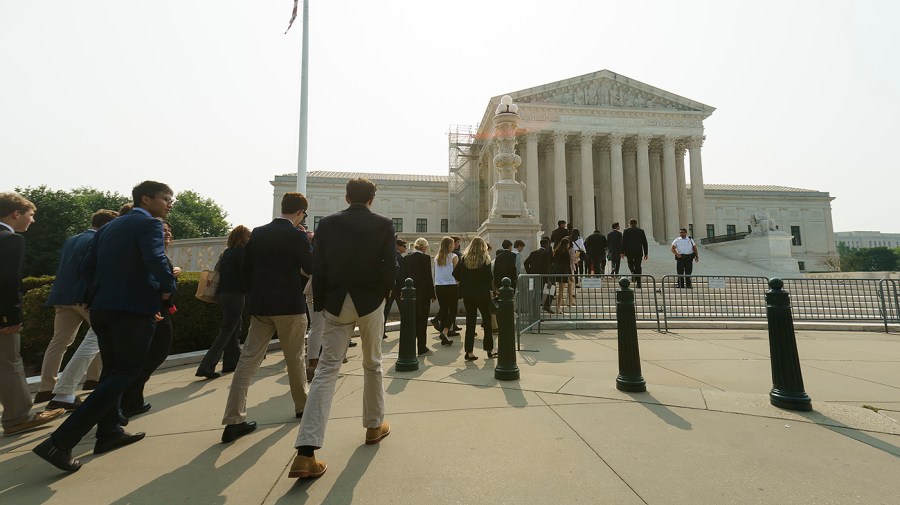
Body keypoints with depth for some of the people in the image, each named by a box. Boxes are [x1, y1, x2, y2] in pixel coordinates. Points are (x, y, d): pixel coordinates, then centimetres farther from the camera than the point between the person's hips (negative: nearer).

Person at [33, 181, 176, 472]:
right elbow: (156, 260, -25)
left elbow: (87, 268, 15)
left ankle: (109, 432, 27)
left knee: (112, 369, 18)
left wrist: (102, 295, 20)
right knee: (126, 372, 0)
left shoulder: (108, 227, 17)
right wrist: (168, 288, -10)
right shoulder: (149, 224, -9)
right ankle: (60, 441, -4)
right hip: (135, 309, -9)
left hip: (101, 309, 9)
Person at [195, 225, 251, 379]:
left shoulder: (227, 252, 13)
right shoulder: (241, 251, -9)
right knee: (227, 330, -4)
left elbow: (217, 270, 16)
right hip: (234, 294, -8)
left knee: (235, 327, 17)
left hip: (222, 293, 8)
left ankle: (231, 362, 24)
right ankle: (206, 366, -8)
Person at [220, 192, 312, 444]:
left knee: (248, 359, 7)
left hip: (260, 305, 5)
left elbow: (245, 269, 9)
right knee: (295, 358, 11)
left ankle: (234, 420, 6)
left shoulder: (257, 233, 6)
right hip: (289, 305, -4)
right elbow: (311, 267, -5)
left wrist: (253, 296, 17)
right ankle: (302, 405, 28)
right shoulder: (297, 236, -11)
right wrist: (309, 242, 4)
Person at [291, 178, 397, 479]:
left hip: (336, 303, 1)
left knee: (327, 369, 2)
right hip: (370, 302, -1)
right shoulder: (383, 225, -4)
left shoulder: (327, 223, 2)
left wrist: (321, 303, 9)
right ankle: (374, 426, 32)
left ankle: (306, 453, -2)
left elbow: (317, 268, 0)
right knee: (372, 364, 16)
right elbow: (390, 267, -8)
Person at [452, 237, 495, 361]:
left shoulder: (464, 259, 0)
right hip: (482, 294, -2)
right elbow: (489, 277, -11)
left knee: (470, 322, 7)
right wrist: (492, 288, 6)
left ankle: (469, 352, 7)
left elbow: (455, 273, -2)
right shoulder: (485, 259, -8)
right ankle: (489, 349, 20)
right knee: (487, 320, 12)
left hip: (468, 294, 3)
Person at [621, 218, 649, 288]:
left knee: (630, 264, 18)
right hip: (638, 251, 2)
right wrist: (645, 253, 12)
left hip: (629, 251, -2)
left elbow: (623, 242, -2)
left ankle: (633, 273, -12)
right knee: (638, 266, 4)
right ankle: (638, 283, 2)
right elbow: (644, 243, 9)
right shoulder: (641, 231, 10)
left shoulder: (626, 231, 4)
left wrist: (622, 252, -1)